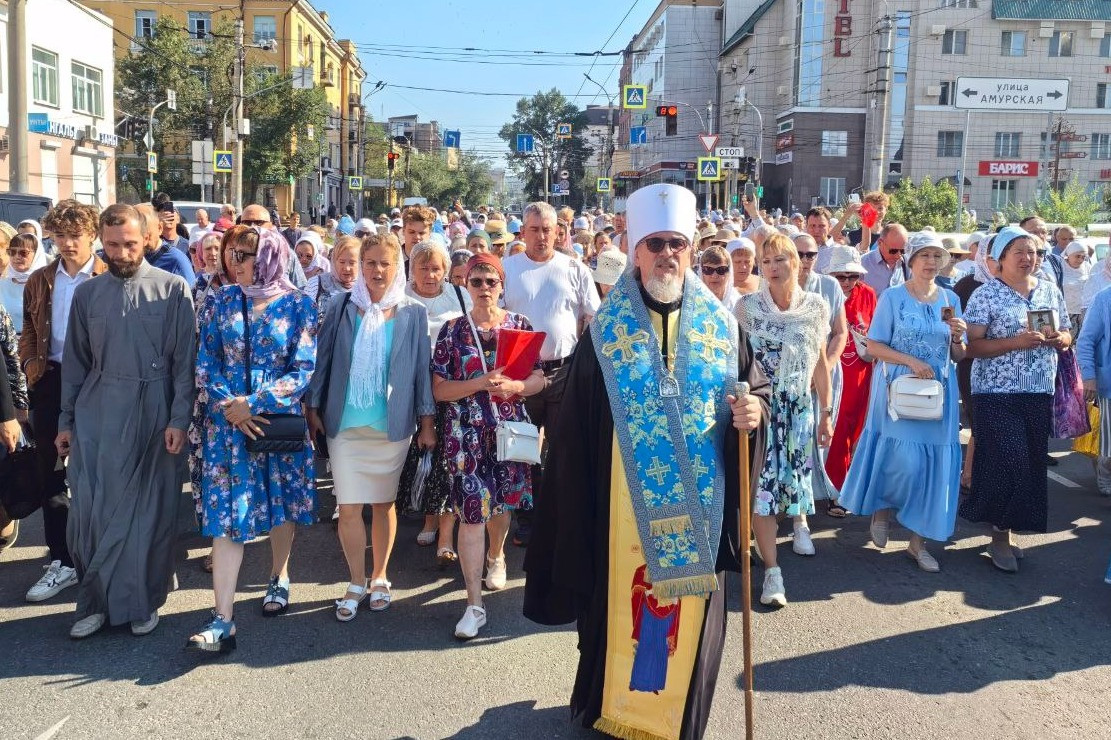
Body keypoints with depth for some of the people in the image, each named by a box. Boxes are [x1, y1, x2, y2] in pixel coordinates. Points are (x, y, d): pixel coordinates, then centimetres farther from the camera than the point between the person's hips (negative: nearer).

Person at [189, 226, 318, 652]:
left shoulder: (299, 304, -4)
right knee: (226, 513, -5)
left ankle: (279, 577, 40)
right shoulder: (224, 301, 4)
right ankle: (223, 621, -4)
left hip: (280, 418, -1)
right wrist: (229, 406, -12)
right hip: (227, 421, 1)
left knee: (282, 503, 14)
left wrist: (253, 404, -16)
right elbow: (206, 362, 3)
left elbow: (303, 370, -9)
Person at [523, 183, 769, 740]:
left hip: (699, 501, 2)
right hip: (625, 500, -2)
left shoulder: (722, 325, 3)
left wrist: (753, 411, -15)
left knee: (691, 608, 12)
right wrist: (577, 501, -7)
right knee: (622, 602, 10)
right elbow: (575, 426, -4)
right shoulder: (606, 330, -3)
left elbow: (758, 389, 9)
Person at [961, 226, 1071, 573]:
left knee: (1032, 464, 8)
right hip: (997, 393, -6)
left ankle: (1004, 530, 22)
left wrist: (1057, 339, -6)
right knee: (1010, 463, -8)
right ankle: (1000, 535, 8)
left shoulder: (1051, 291, 11)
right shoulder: (985, 295, -5)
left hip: (1040, 393, 6)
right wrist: (1015, 342, -22)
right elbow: (972, 346, -12)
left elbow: (1067, 335, 17)